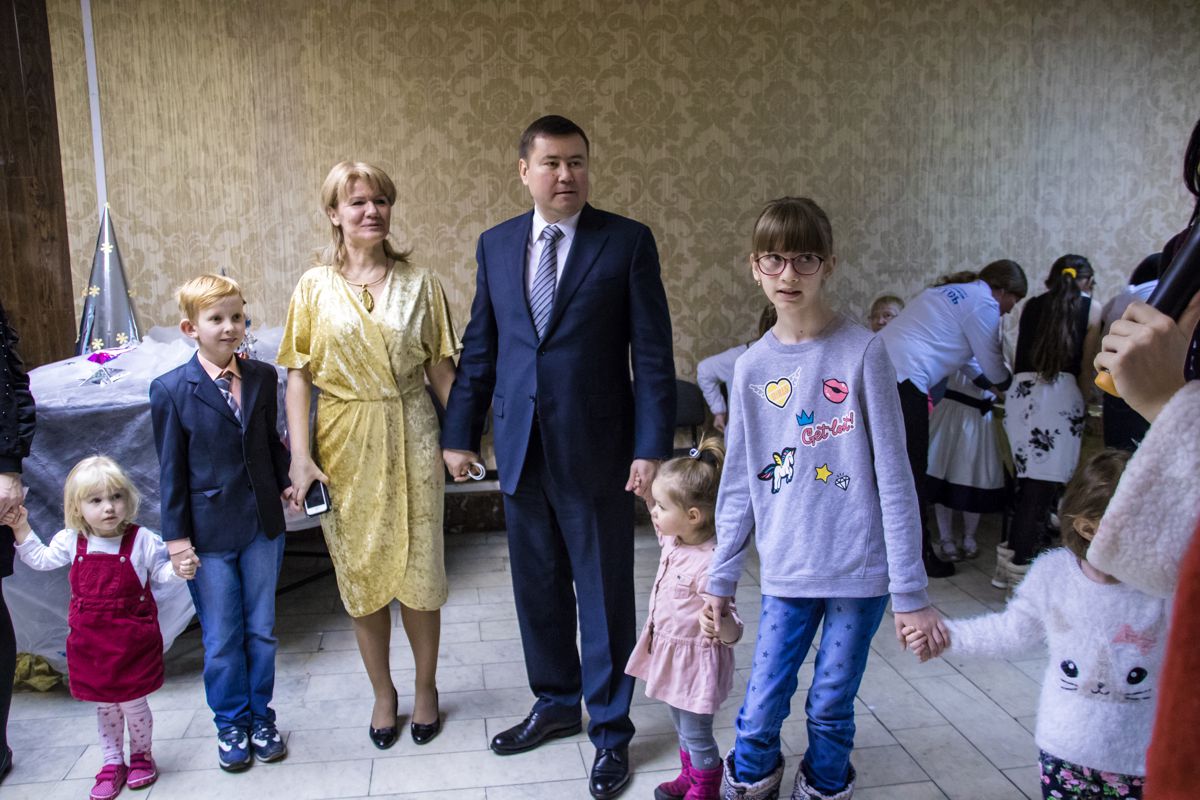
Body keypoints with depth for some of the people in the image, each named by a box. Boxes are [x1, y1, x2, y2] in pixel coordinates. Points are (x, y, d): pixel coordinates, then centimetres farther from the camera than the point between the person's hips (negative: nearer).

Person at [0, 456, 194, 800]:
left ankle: (141, 754, 34)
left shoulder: (142, 540, -13)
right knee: (105, 705, 16)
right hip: (90, 642, 3)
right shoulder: (71, 541, -3)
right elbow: (41, 559, 15)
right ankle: (112, 763, 34)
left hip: (132, 641, -3)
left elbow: (159, 571, -1)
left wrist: (179, 569, -21)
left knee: (133, 703, 8)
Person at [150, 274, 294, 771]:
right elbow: (171, 470, -6)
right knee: (221, 640, 9)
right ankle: (231, 725, 29)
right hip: (209, 533, -3)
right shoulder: (170, 390, -9)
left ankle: (261, 717, 31)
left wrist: (286, 482, 0)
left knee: (261, 631, 14)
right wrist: (176, 535, -6)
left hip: (262, 524, 3)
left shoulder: (263, 377, 1)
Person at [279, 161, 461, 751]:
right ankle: (383, 693, 29)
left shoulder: (418, 283, 2)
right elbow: (298, 374, -1)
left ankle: (426, 687, 27)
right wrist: (301, 454, -9)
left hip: (410, 441, 0)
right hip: (344, 446, 0)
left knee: (418, 569, 5)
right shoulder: (315, 287, 1)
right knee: (359, 570, 9)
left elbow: (440, 369, 4)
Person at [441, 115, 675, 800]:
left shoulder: (628, 241, -5)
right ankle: (556, 704, 37)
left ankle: (611, 730, 25)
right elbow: (479, 348, 11)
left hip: (596, 449, -4)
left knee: (605, 595, 7)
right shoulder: (496, 245, 8)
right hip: (521, 447, 4)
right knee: (539, 587, 16)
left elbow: (652, 354, -7)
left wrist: (652, 447, -12)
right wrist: (461, 433, 9)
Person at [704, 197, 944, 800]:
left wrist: (910, 590, -8)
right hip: (786, 572, 2)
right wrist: (721, 578, 10)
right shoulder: (752, 367, 2)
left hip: (860, 569, -2)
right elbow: (739, 483, 8)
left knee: (831, 708, 11)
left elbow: (893, 476, -8)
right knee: (760, 711, 5)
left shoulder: (861, 352, -8)